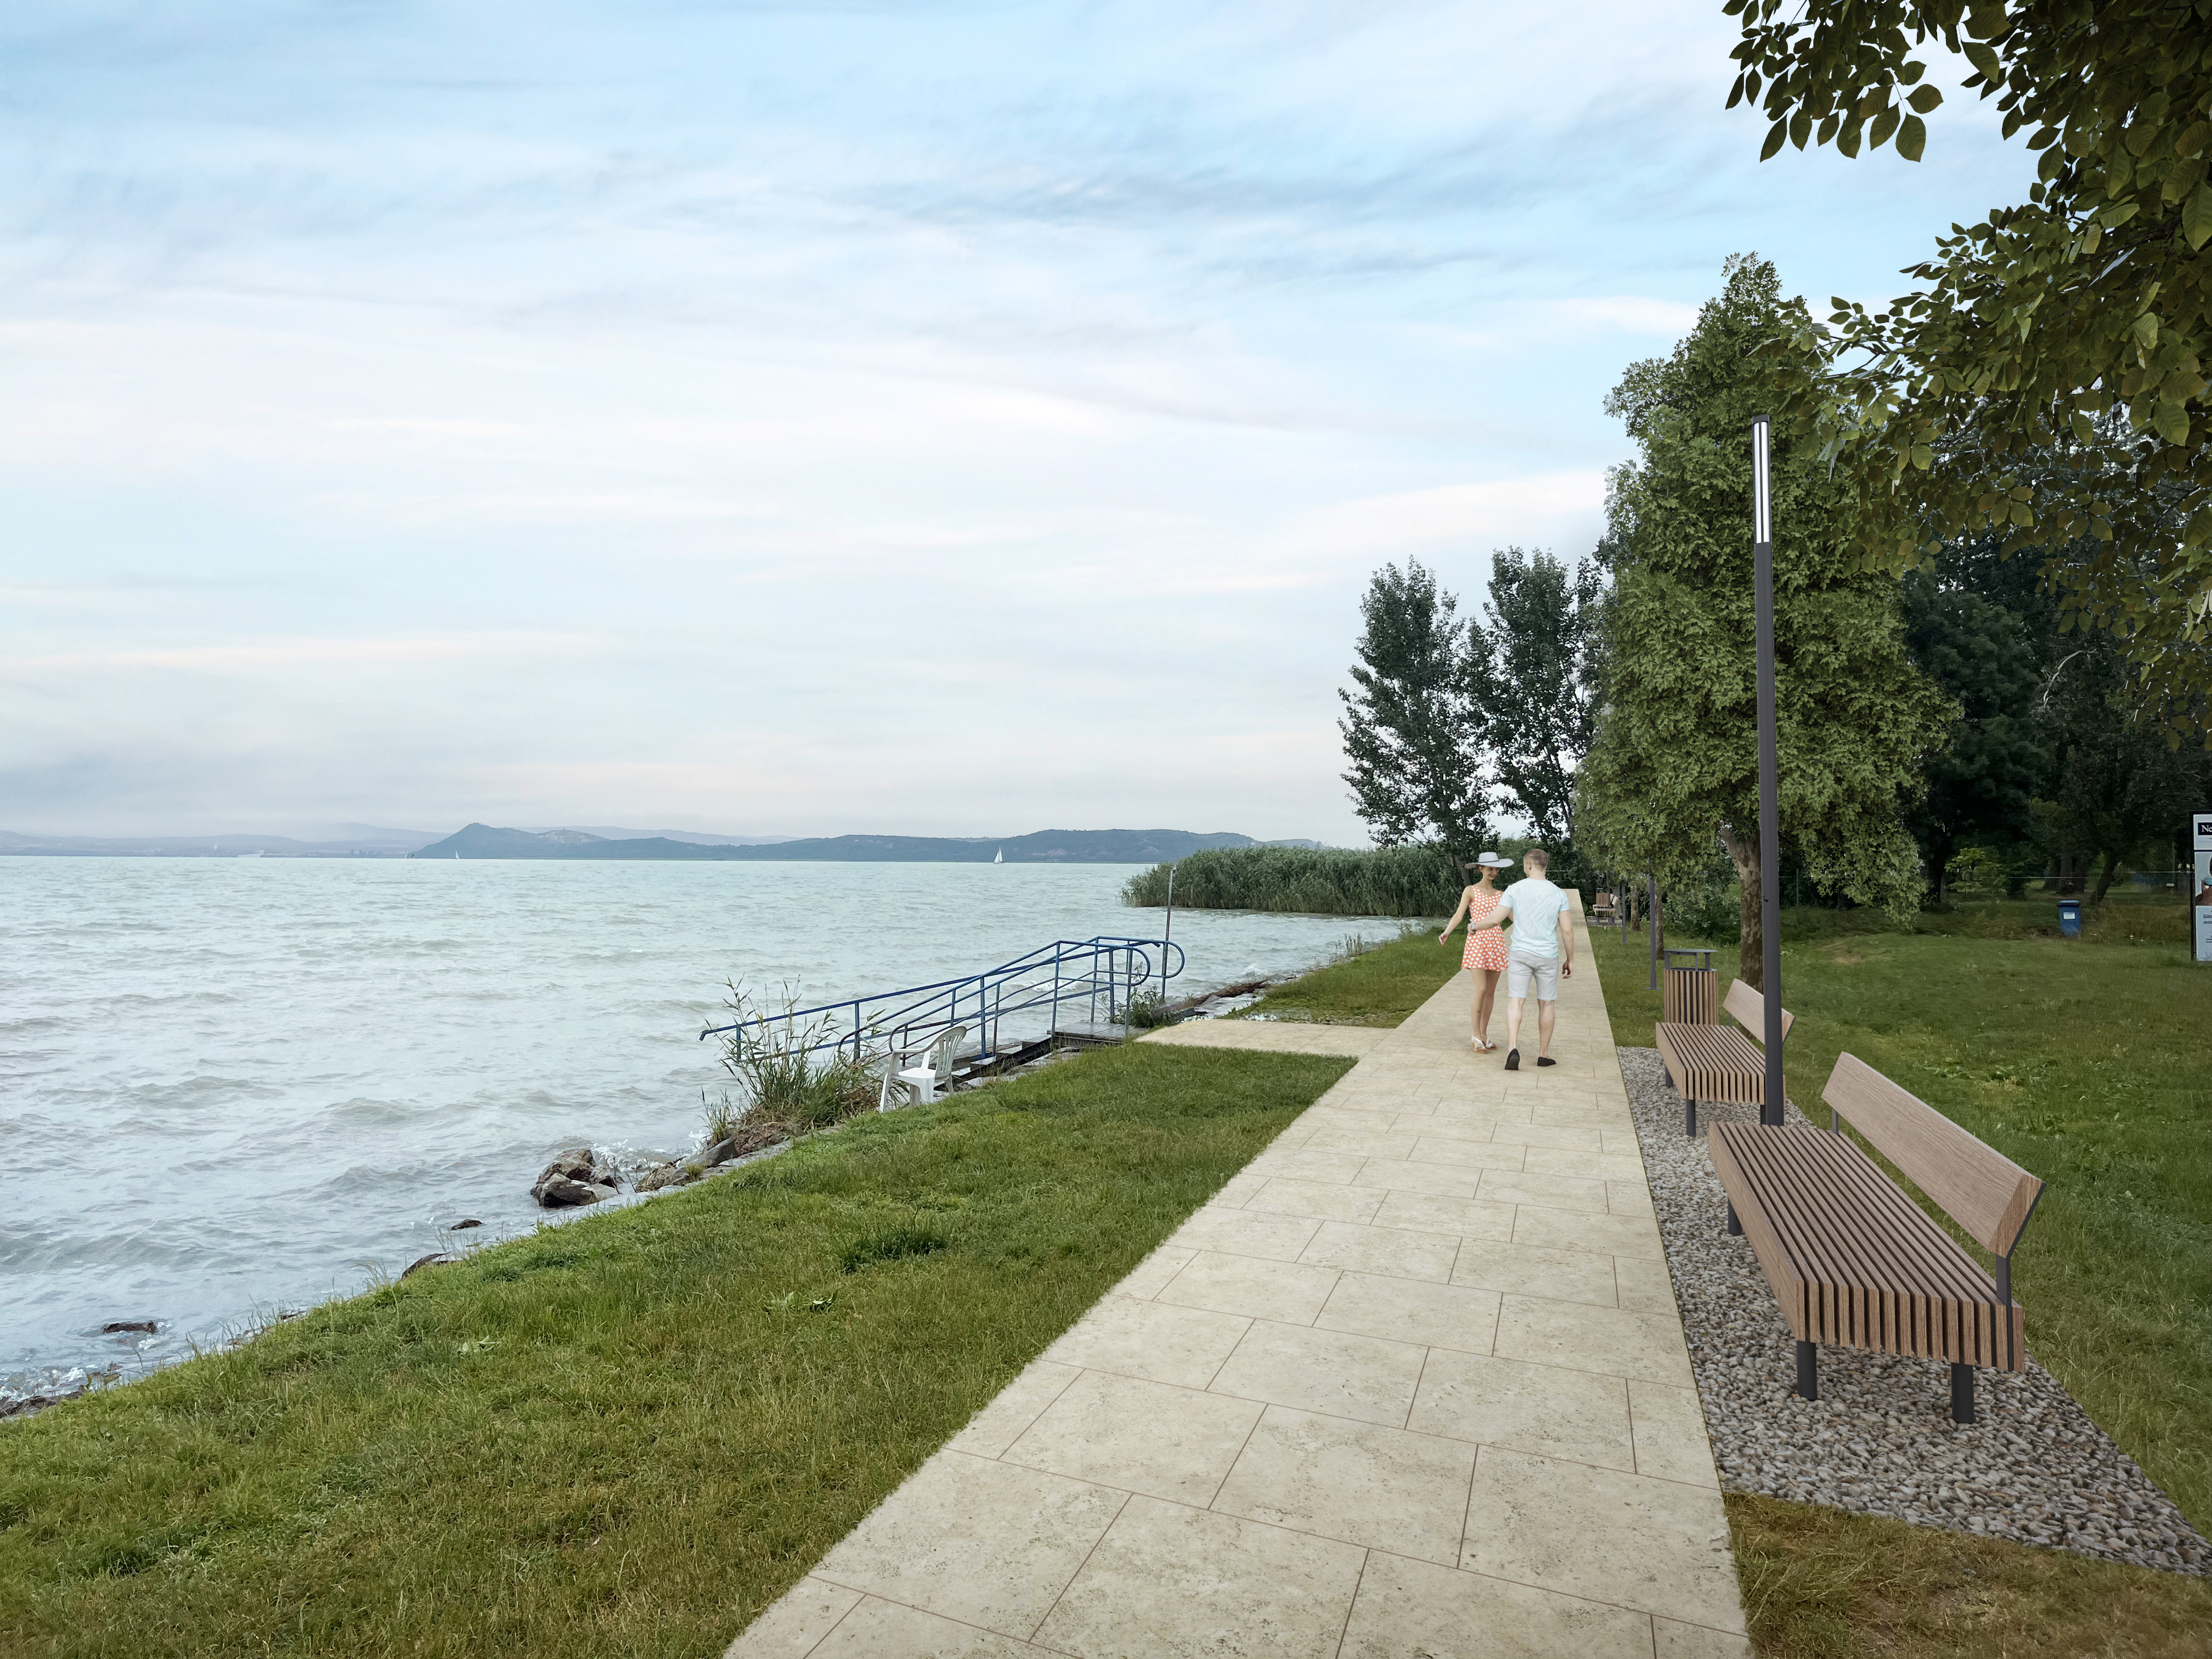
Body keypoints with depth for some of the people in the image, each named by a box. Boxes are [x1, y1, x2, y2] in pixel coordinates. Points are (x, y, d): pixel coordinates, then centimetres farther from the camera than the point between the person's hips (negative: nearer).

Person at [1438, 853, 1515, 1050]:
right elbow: (1458, 915, -9)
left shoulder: (1499, 895, 15)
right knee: (1481, 990, -13)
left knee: (1491, 992, 6)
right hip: (1477, 942, -5)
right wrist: (1446, 933, -26)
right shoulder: (1470, 891, 2)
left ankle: (1484, 1035, 16)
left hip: (1496, 944, 5)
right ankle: (1477, 1037, -4)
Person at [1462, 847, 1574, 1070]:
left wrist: (1475, 926, 10)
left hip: (1521, 954, -1)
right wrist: (1570, 960, 7)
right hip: (1548, 957, 1)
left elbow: (1495, 919, -10)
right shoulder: (1558, 894, -2)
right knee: (1547, 1004, 13)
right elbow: (1567, 929, -3)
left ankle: (1513, 1049, -22)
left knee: (1516, 1002, -4)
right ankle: (1543, 1054, 20)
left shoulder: (1515, 889, -7)